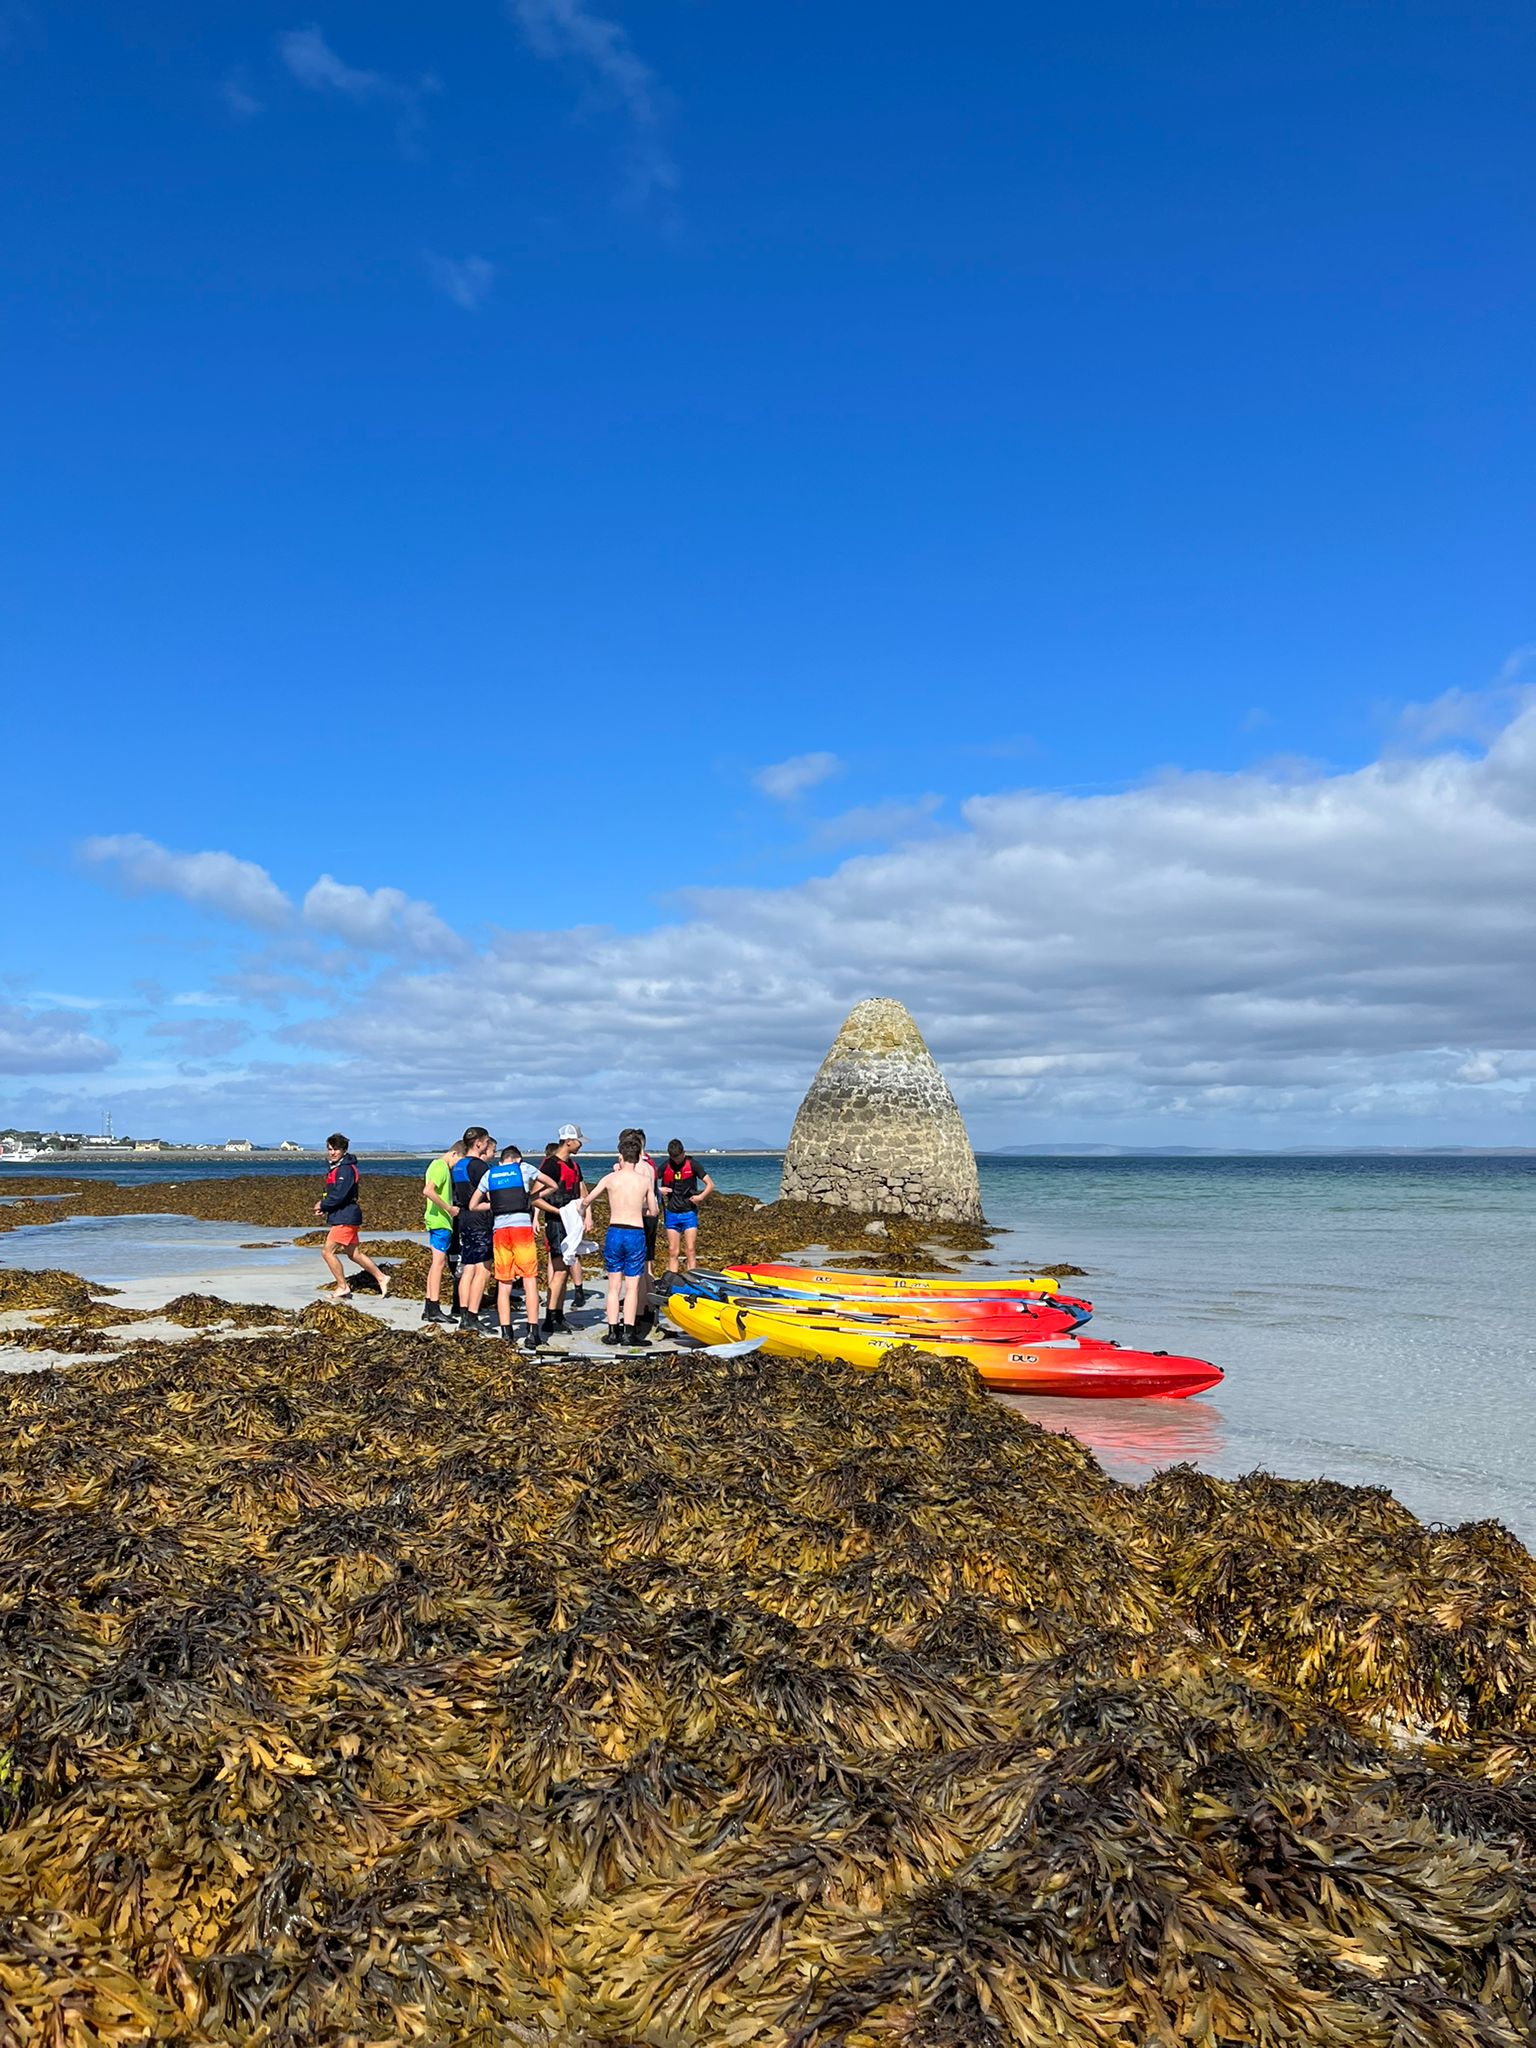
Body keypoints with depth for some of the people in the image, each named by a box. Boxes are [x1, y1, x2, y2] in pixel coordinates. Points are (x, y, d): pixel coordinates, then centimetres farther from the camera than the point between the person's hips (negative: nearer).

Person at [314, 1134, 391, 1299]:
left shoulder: (346, 1169, -17)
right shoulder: (335, 1168, 15)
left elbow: (339, 1195, -23)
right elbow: (332, 1193, 22)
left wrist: (322, 1205, -9)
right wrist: (324, 1208, 6)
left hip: (345, 1218, -10)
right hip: (343, 1217, 10)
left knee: (328, 1252, -7)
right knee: (353, 1253, 14)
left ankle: (342, 1287, 2)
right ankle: (381, 1278, 21)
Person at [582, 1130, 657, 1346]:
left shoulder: (610, 1178, 0)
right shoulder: (645, 1181, -2)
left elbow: (586, 1201, 9)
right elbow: (653, 1211, 5)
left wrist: (584, 1214, 31)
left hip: (614, 1232, 1)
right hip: (636, 1233, -1)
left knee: (614, 1286, 10)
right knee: (632, 1286, 5)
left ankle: (613, 1331, 12)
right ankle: (628, 1331, 3)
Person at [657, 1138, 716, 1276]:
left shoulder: (692, 1165, -3)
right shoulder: (665, 1167, 5)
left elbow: (710, 1185, -3)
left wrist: (701, 1197, -19)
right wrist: (659, 1190, -8)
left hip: (689, 1213, -3)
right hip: (672, 1214, 3)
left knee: (690, 1250, -7)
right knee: (672, 1252, 4)